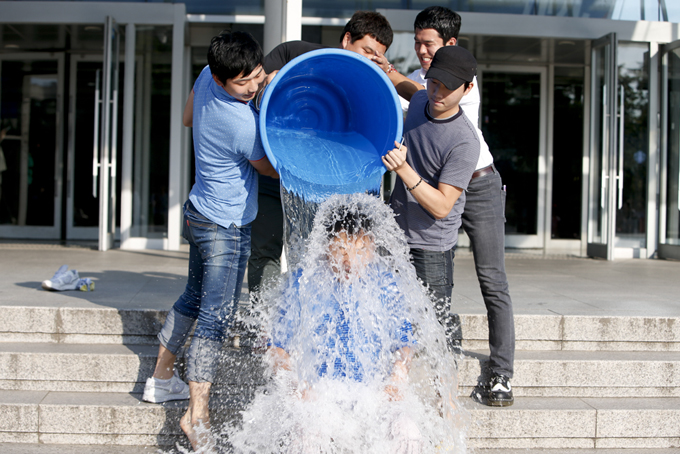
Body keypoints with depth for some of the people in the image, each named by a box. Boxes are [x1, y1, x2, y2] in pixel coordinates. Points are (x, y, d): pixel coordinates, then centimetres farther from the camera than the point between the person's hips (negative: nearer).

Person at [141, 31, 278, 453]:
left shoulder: (207, 76, -4)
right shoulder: (243, 124, -28)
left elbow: (189, 117, 19)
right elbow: (273, 168, -9)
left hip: (199, 213, 10)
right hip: (226, 229, -10)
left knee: (195, 297, 24)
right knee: (216, 318, -7)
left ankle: (162, 377, 36)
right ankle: (197, 414, -3)